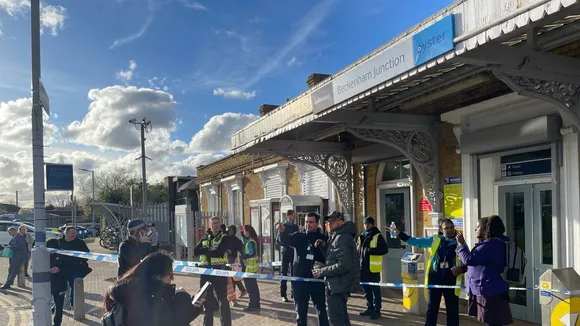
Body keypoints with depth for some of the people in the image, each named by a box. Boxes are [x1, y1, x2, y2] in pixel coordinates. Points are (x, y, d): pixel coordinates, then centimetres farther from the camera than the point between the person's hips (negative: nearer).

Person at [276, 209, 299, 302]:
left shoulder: (295, 226, 11)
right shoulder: (283, 226, -4)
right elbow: (278, 240, -7)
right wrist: (287, 245, -16)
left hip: (294, 252, 4)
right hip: (286, 252, -4)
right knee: (284, 273, 0)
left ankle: (294, 293, 12)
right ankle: (283, 295, 3)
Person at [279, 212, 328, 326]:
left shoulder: (323, 239, 2)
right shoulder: (299, 236, 4)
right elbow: (287, 240, -16)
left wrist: (324, 264, -15)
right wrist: (282, 232, -37)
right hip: (300, 278, 1)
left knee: (321, 308, 7)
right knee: (300, 309, 11)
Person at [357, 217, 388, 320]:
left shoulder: (378, 236, -6)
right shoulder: (362, 236, 14)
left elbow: (384, 249, -14)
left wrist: (370, 250, -21)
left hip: (373, 268, -7)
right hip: (363, 267, 7)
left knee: (375, 289, -2)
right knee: (366, 288, 14)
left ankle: (377, 310, 6)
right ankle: (370, 307, 27)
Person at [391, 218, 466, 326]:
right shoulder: (435, 240, 2)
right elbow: (416, 242, 3)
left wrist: (461, 269, -20)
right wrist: (399, 233, -3)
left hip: (451, 281, -1)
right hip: (434, 279, 1)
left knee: (453, 311, 8)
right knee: (431, 309, 9)